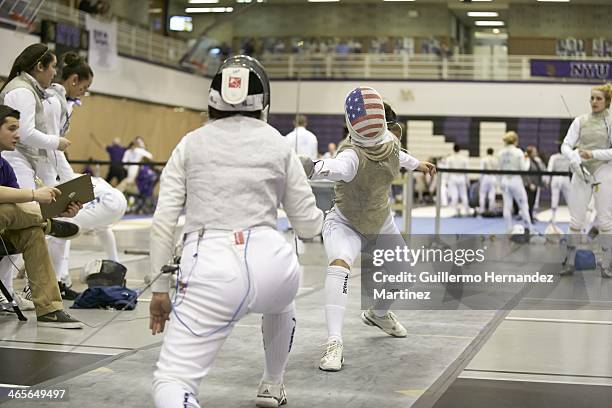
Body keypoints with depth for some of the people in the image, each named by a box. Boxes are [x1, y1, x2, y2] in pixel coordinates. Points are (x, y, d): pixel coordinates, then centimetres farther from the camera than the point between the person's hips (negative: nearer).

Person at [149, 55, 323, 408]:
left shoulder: (191, 144, 12)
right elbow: (309, 225, 16)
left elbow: (164, 224, 6)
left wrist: (160, 288, 15)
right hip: (271, 262, 2)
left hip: (211, 270, -2)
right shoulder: (278, 144, 13)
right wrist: (321, 215, 40)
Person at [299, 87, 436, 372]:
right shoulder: (352, 155, -37)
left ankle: (378, 314, 48)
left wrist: (416, 163, 30)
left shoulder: (390, 141, -15)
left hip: (380, 221, 7)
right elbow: (335, 167, -62)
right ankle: (334, 344, -37)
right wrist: (310, 169, -84)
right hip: (345, 223, -7)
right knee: (339, 268, -35)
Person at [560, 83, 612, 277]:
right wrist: (574, 159, -19)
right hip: (581, 174, 2)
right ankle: (570, 262, 11)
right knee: (576, 220, 2)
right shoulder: (580, 121, 5)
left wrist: (593, 154, -19)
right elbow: (566, 146, 0)